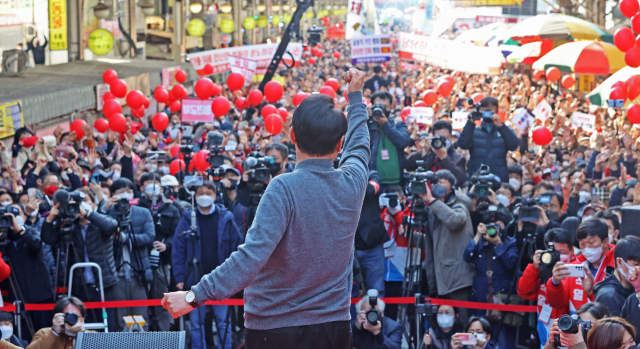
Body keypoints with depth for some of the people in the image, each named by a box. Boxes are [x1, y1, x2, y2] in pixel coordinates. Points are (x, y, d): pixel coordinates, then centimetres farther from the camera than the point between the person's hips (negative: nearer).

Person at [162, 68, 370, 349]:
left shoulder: (284, 188, -19)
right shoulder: (352, 183, -3)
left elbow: (252, 255, -28)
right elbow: (359, 145, 21)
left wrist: (194, 297, -27)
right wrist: (355, 96, 38)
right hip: (335, 326, 5)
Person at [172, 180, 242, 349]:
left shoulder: (226, 218, 0)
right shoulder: (187, 219, 1)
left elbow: (237, 247, 2)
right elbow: (178, 251, 0)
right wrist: (179, 278, -5)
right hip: (195, 280, 0)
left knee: (223, 322, 5)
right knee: (197, 324, 5)